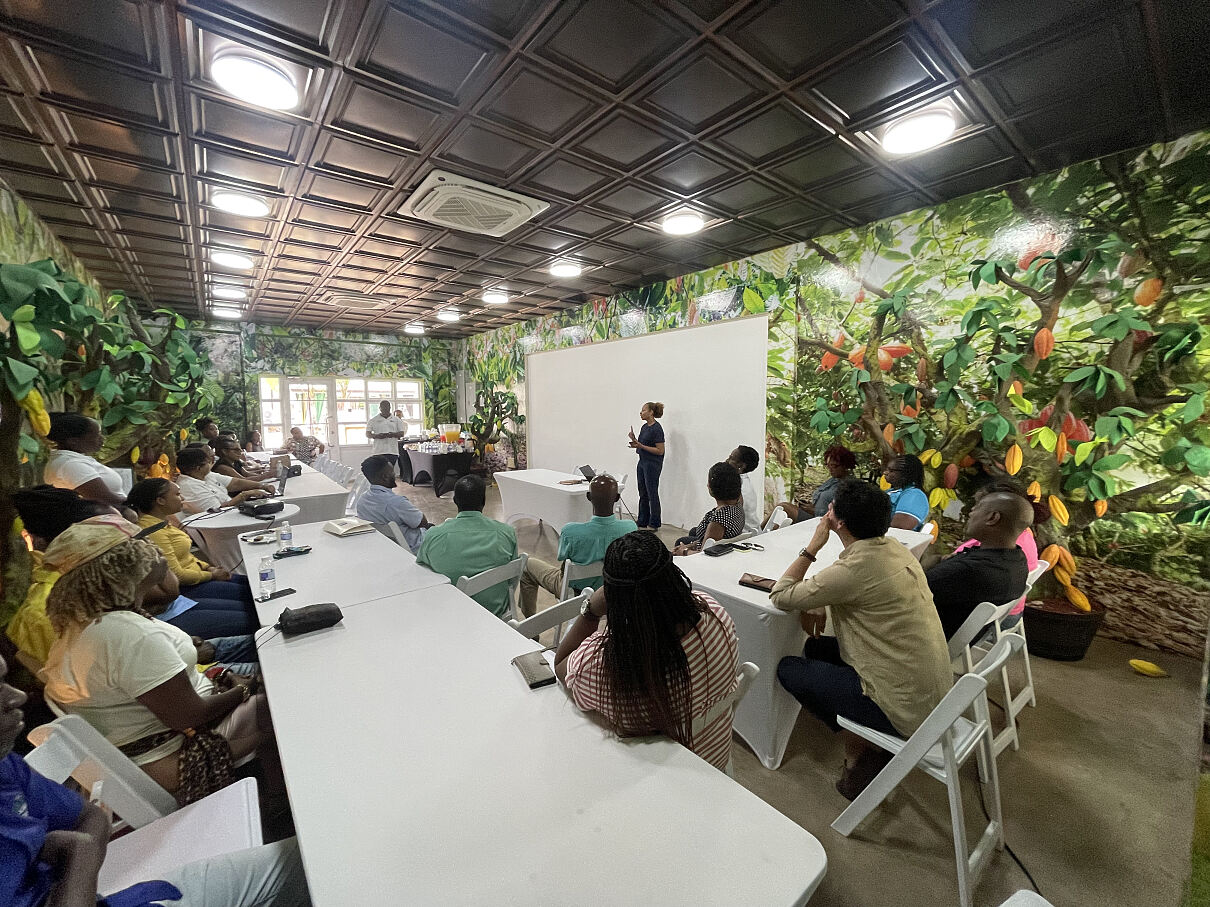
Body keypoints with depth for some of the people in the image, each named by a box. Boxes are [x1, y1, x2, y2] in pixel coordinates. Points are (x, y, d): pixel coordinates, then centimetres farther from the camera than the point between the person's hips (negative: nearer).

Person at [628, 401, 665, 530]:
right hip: (642, 463, 9)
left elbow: (660, 451, -18)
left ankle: (654, 524, 12)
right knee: (643, 494, 13)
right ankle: (642, 523, 23)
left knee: (652, 494, 0)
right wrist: (634, 441, -1)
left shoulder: (657, 429, -16)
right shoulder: (644, 427, 11)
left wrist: (641, 446, -21)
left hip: (653, 465, -9)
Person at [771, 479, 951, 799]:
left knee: (787, 668, 3)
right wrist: (821, 602, -1)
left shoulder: (854, 568, -27)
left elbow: (780, 596, -17)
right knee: (816, 648, 18)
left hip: (905, 709, -8)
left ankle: (858, 749, 13)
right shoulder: (894, 548, -1)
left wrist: (813, 546, -12)